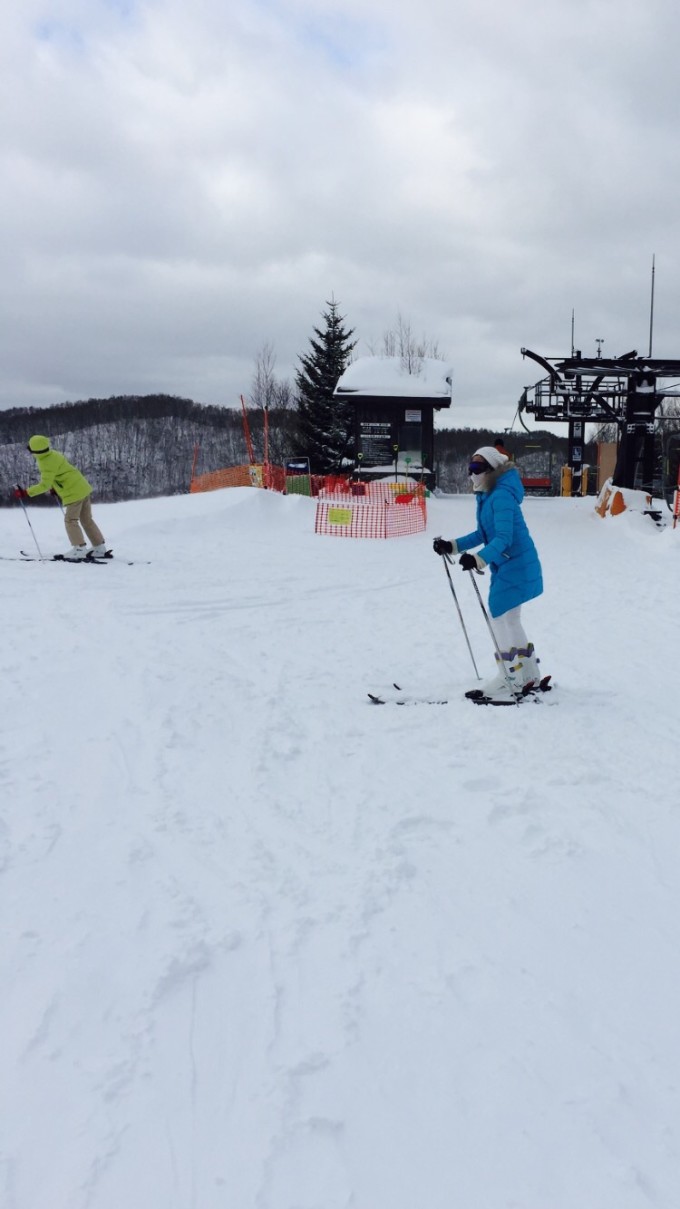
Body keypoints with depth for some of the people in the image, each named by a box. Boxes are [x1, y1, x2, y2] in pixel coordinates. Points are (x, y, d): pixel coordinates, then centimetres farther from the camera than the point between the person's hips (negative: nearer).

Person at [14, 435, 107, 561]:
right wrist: (55, 487, 25)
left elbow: (44, 485, -21)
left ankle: (80, 549, -4)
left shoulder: (46, 464, -19)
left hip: (74, 493, -9)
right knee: (87, 520, 14)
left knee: (71, 521, 0)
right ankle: (100, 547, 17)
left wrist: (26, 493, -19)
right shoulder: (53, 454, 7)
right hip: (84, 488, 9)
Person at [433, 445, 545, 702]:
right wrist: (452, 546, 11)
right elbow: (483, 534, 18)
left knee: (499, 619, -6)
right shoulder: (486, 496, 10)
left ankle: (509, 682, 1)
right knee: (510, 621, 16)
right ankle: (530, 676, 27)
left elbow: (504, 537, -28)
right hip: (505, 566, 10)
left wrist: (479, 559, -40)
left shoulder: (501, 497, -19)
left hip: (515, 566, -10)